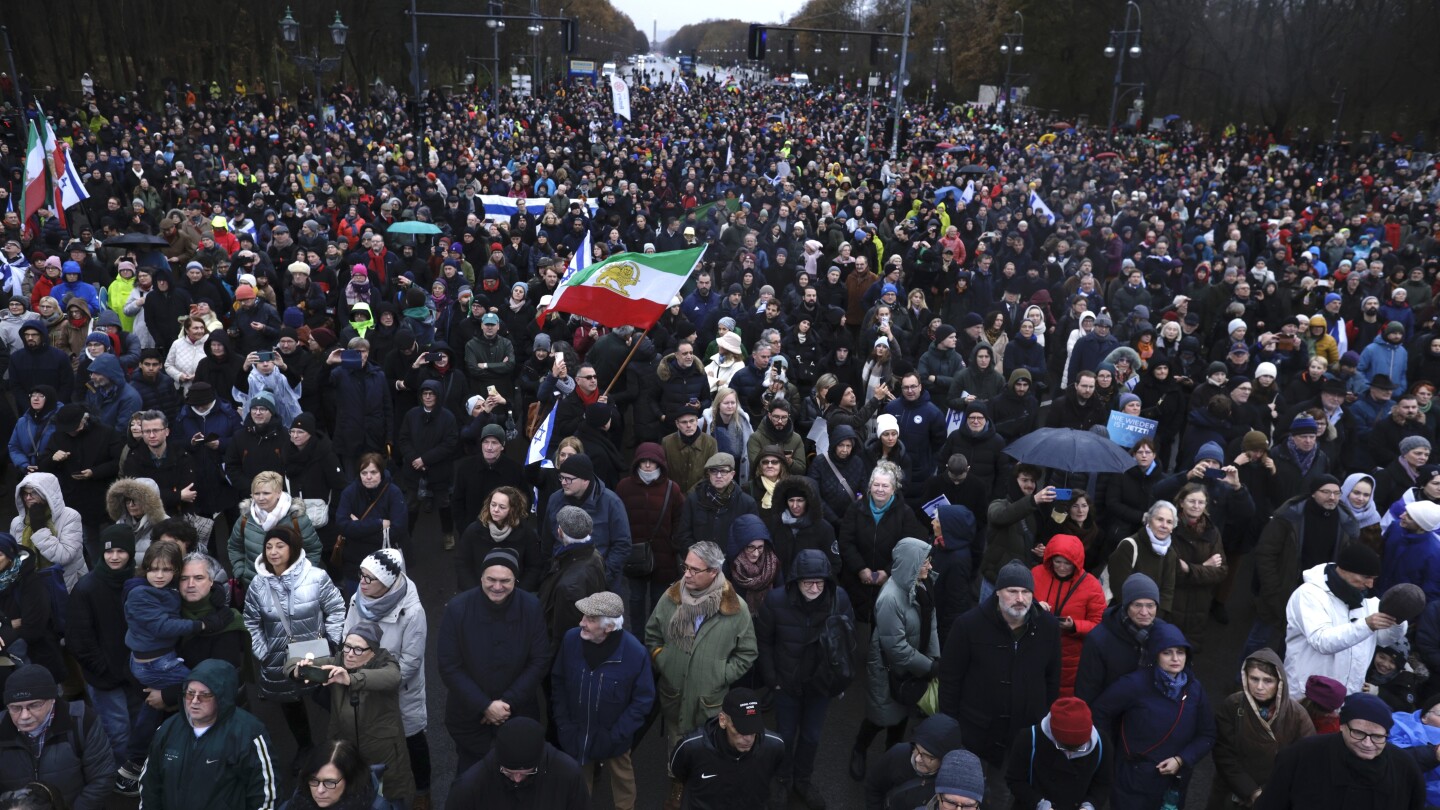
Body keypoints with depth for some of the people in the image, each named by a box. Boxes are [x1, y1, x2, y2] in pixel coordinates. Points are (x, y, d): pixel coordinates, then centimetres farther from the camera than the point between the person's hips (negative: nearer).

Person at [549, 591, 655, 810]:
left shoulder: (635, 652, -26)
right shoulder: (571, 639, -18)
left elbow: (643, 700, -14)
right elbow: (558, 682, -3)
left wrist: (615, 735, -16)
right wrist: (563, 724, -5)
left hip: (612, 738, -2)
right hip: (576, 734, 2)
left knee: (622, 780, 24)